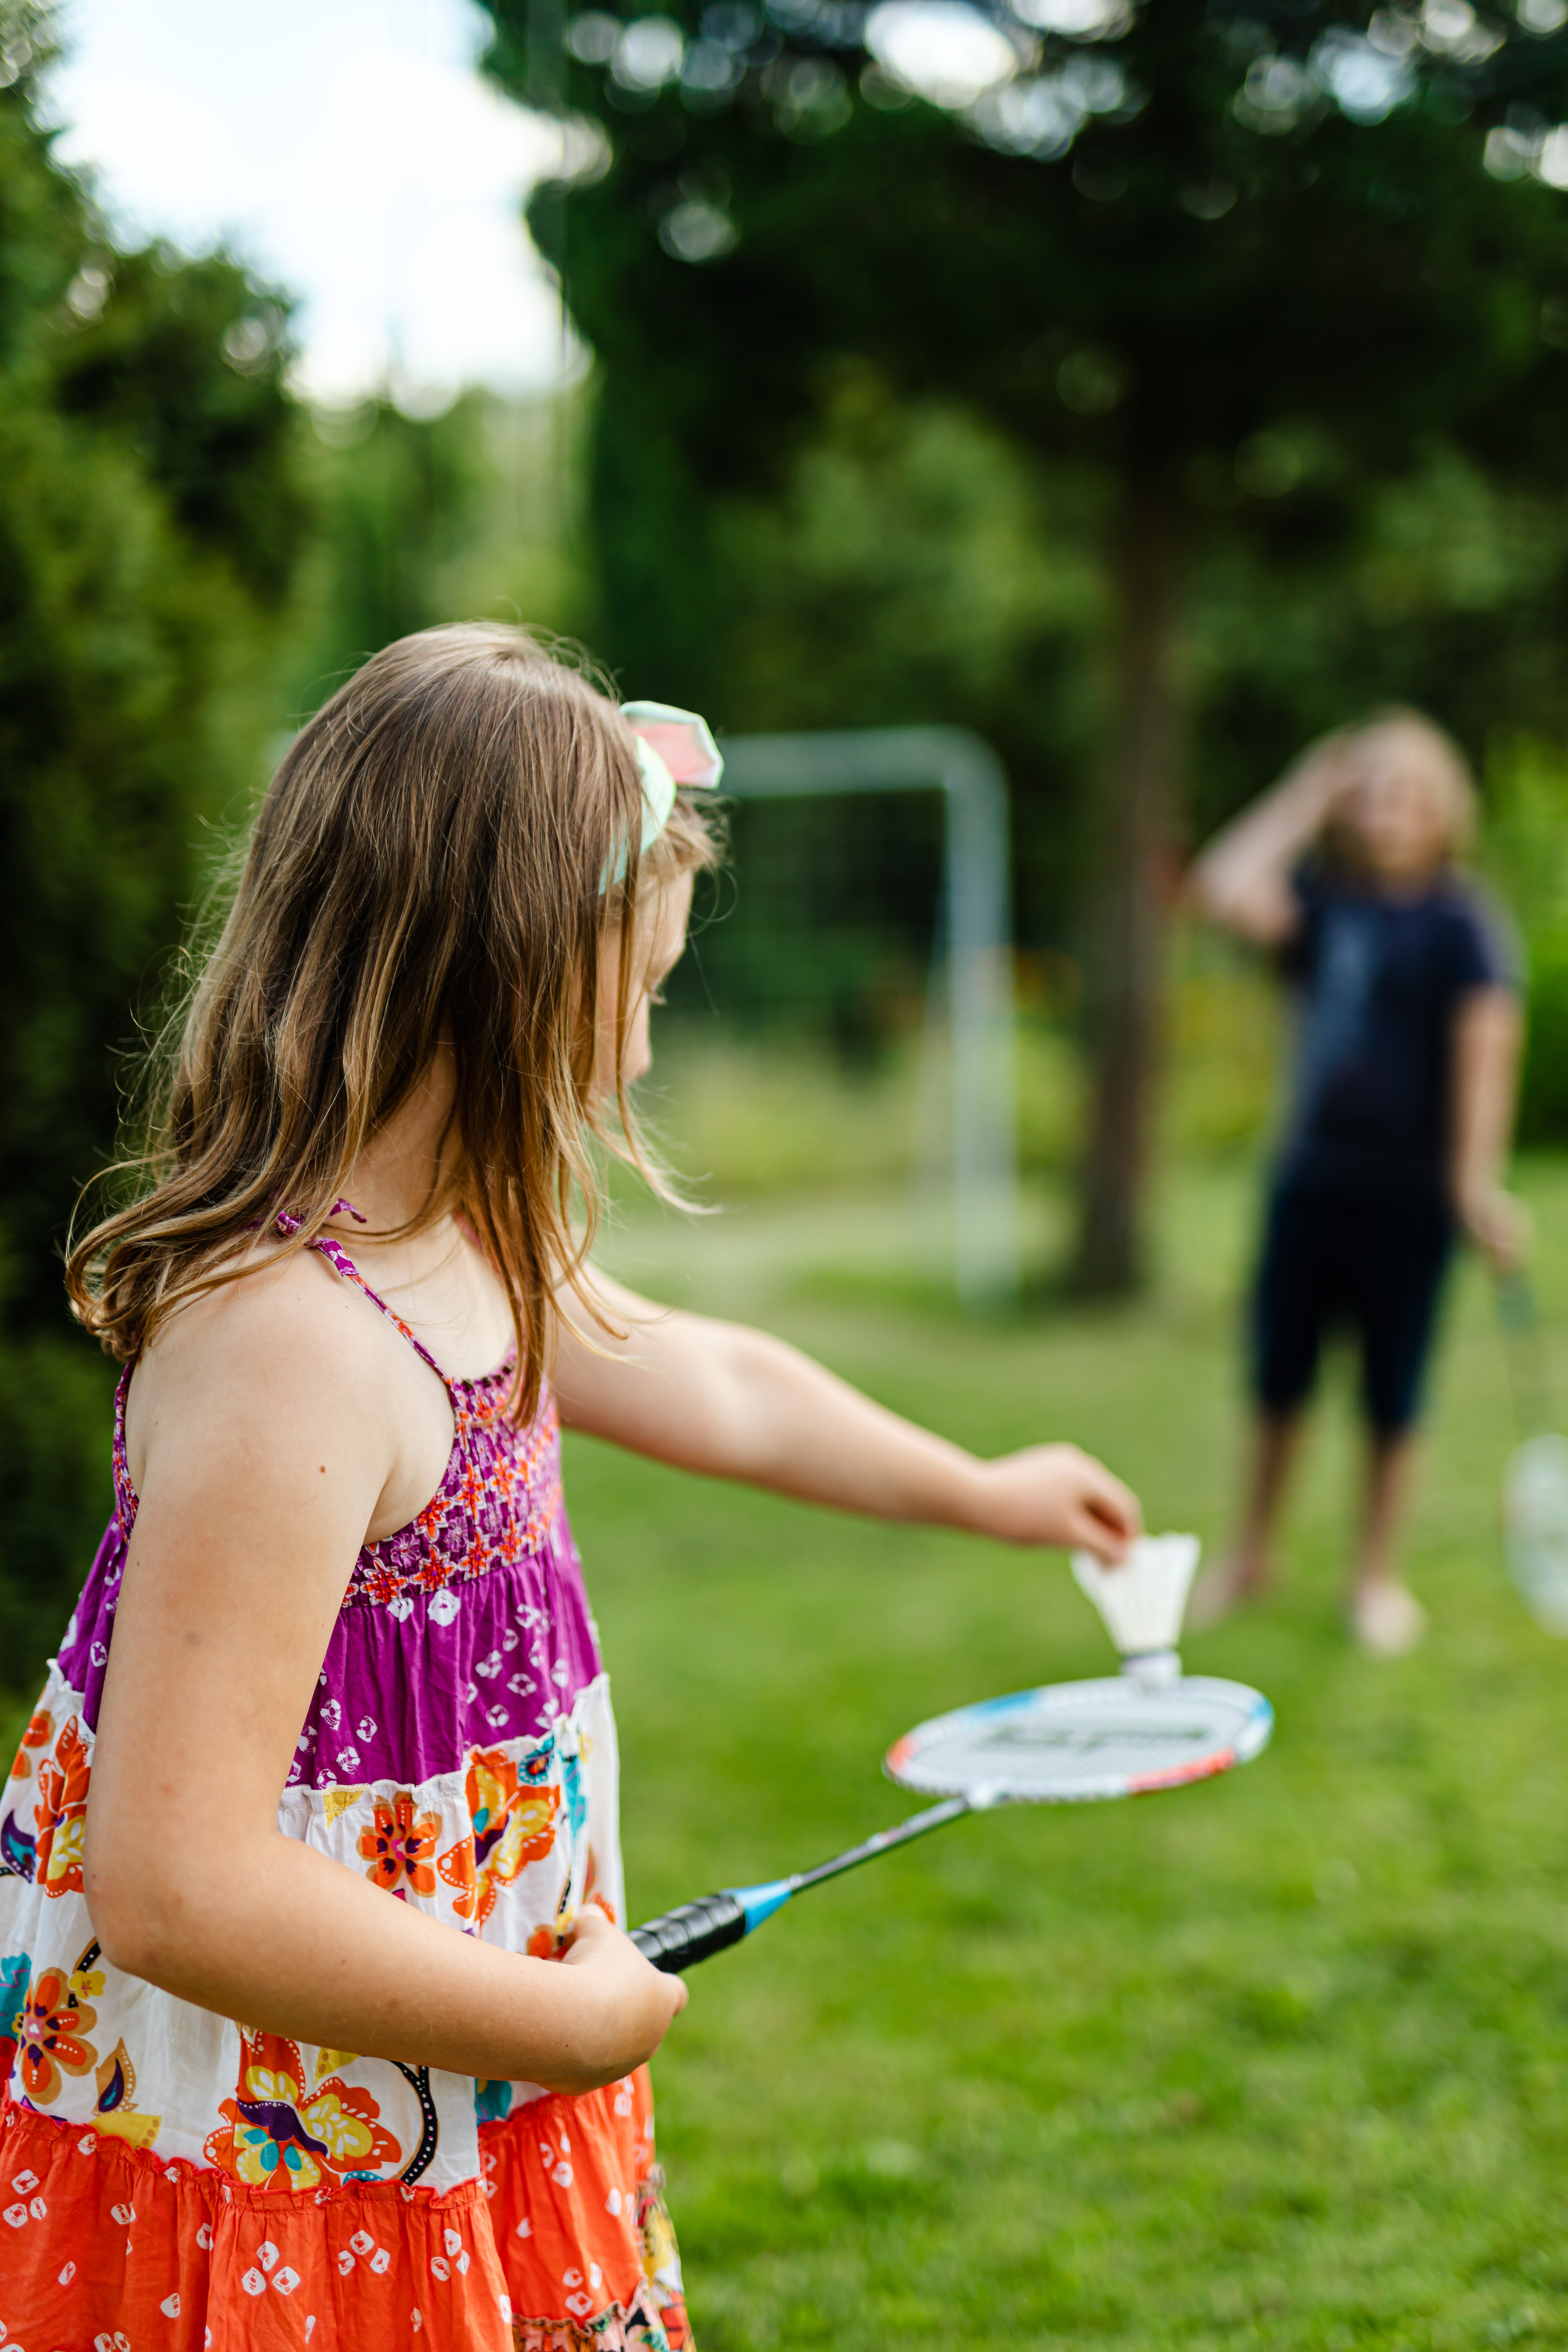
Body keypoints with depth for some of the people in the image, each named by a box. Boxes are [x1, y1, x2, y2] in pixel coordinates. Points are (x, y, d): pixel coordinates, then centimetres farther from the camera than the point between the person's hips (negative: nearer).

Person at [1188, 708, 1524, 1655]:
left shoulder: (1461, 920, -7)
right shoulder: (1326, 902, 6)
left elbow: (1487, 1048, -13)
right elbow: (1225, 887, -8)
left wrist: (1477, 1181, -21)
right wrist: (1306, 798, -1)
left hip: (1409, 1192, -4)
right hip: (1312, 1177, 4)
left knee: (1392, 1400, 6)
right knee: (1279, 1381, 11)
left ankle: (1379, 1577, 22)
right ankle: (1253, 1556, 27)